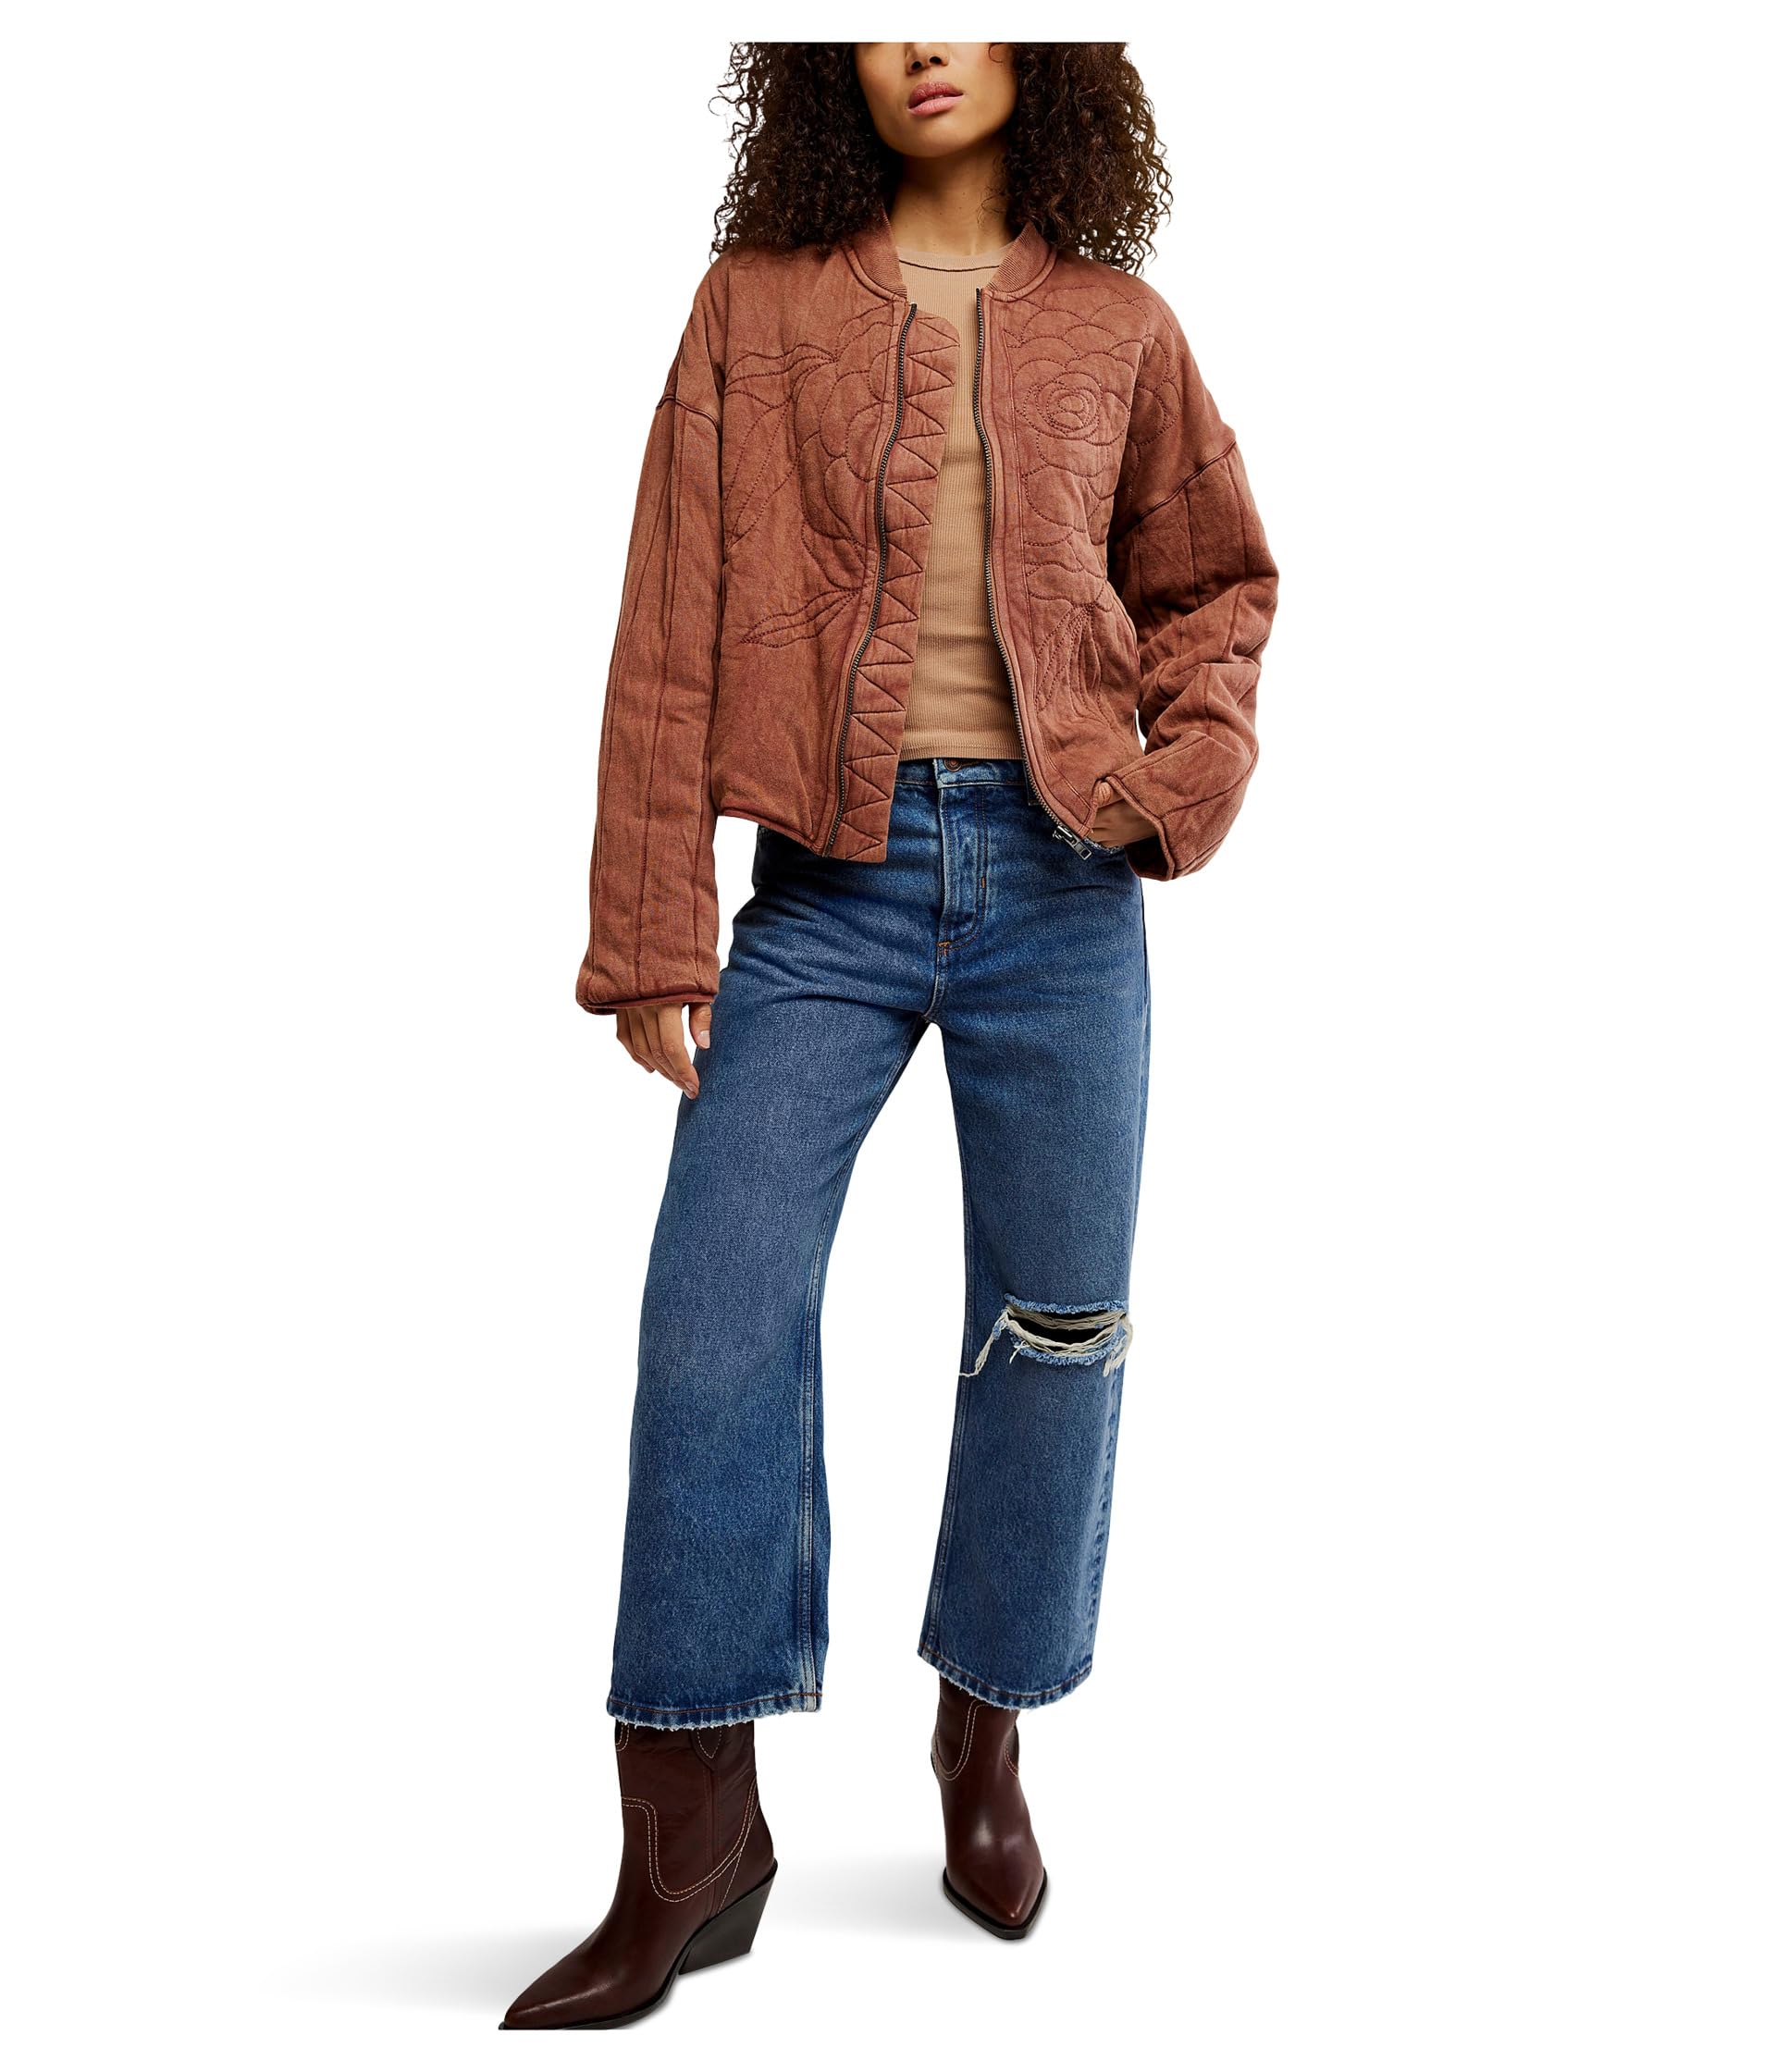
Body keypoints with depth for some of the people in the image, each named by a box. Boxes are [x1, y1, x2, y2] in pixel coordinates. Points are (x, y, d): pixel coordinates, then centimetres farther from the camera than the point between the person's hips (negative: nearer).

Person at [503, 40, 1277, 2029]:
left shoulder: (1115, 329, 10)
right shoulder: (758, 302, 6)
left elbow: (1214, 579, 20)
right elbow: (673, 624, 1)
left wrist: (1199, 760, -1)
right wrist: (652, 931, -5)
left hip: (1059, 879, 2)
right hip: (830, 879, -1)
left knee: (1053, 1323, 7)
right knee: (715, 1319, -7)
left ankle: (987, 1732, 30)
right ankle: (689, 1850, 7)